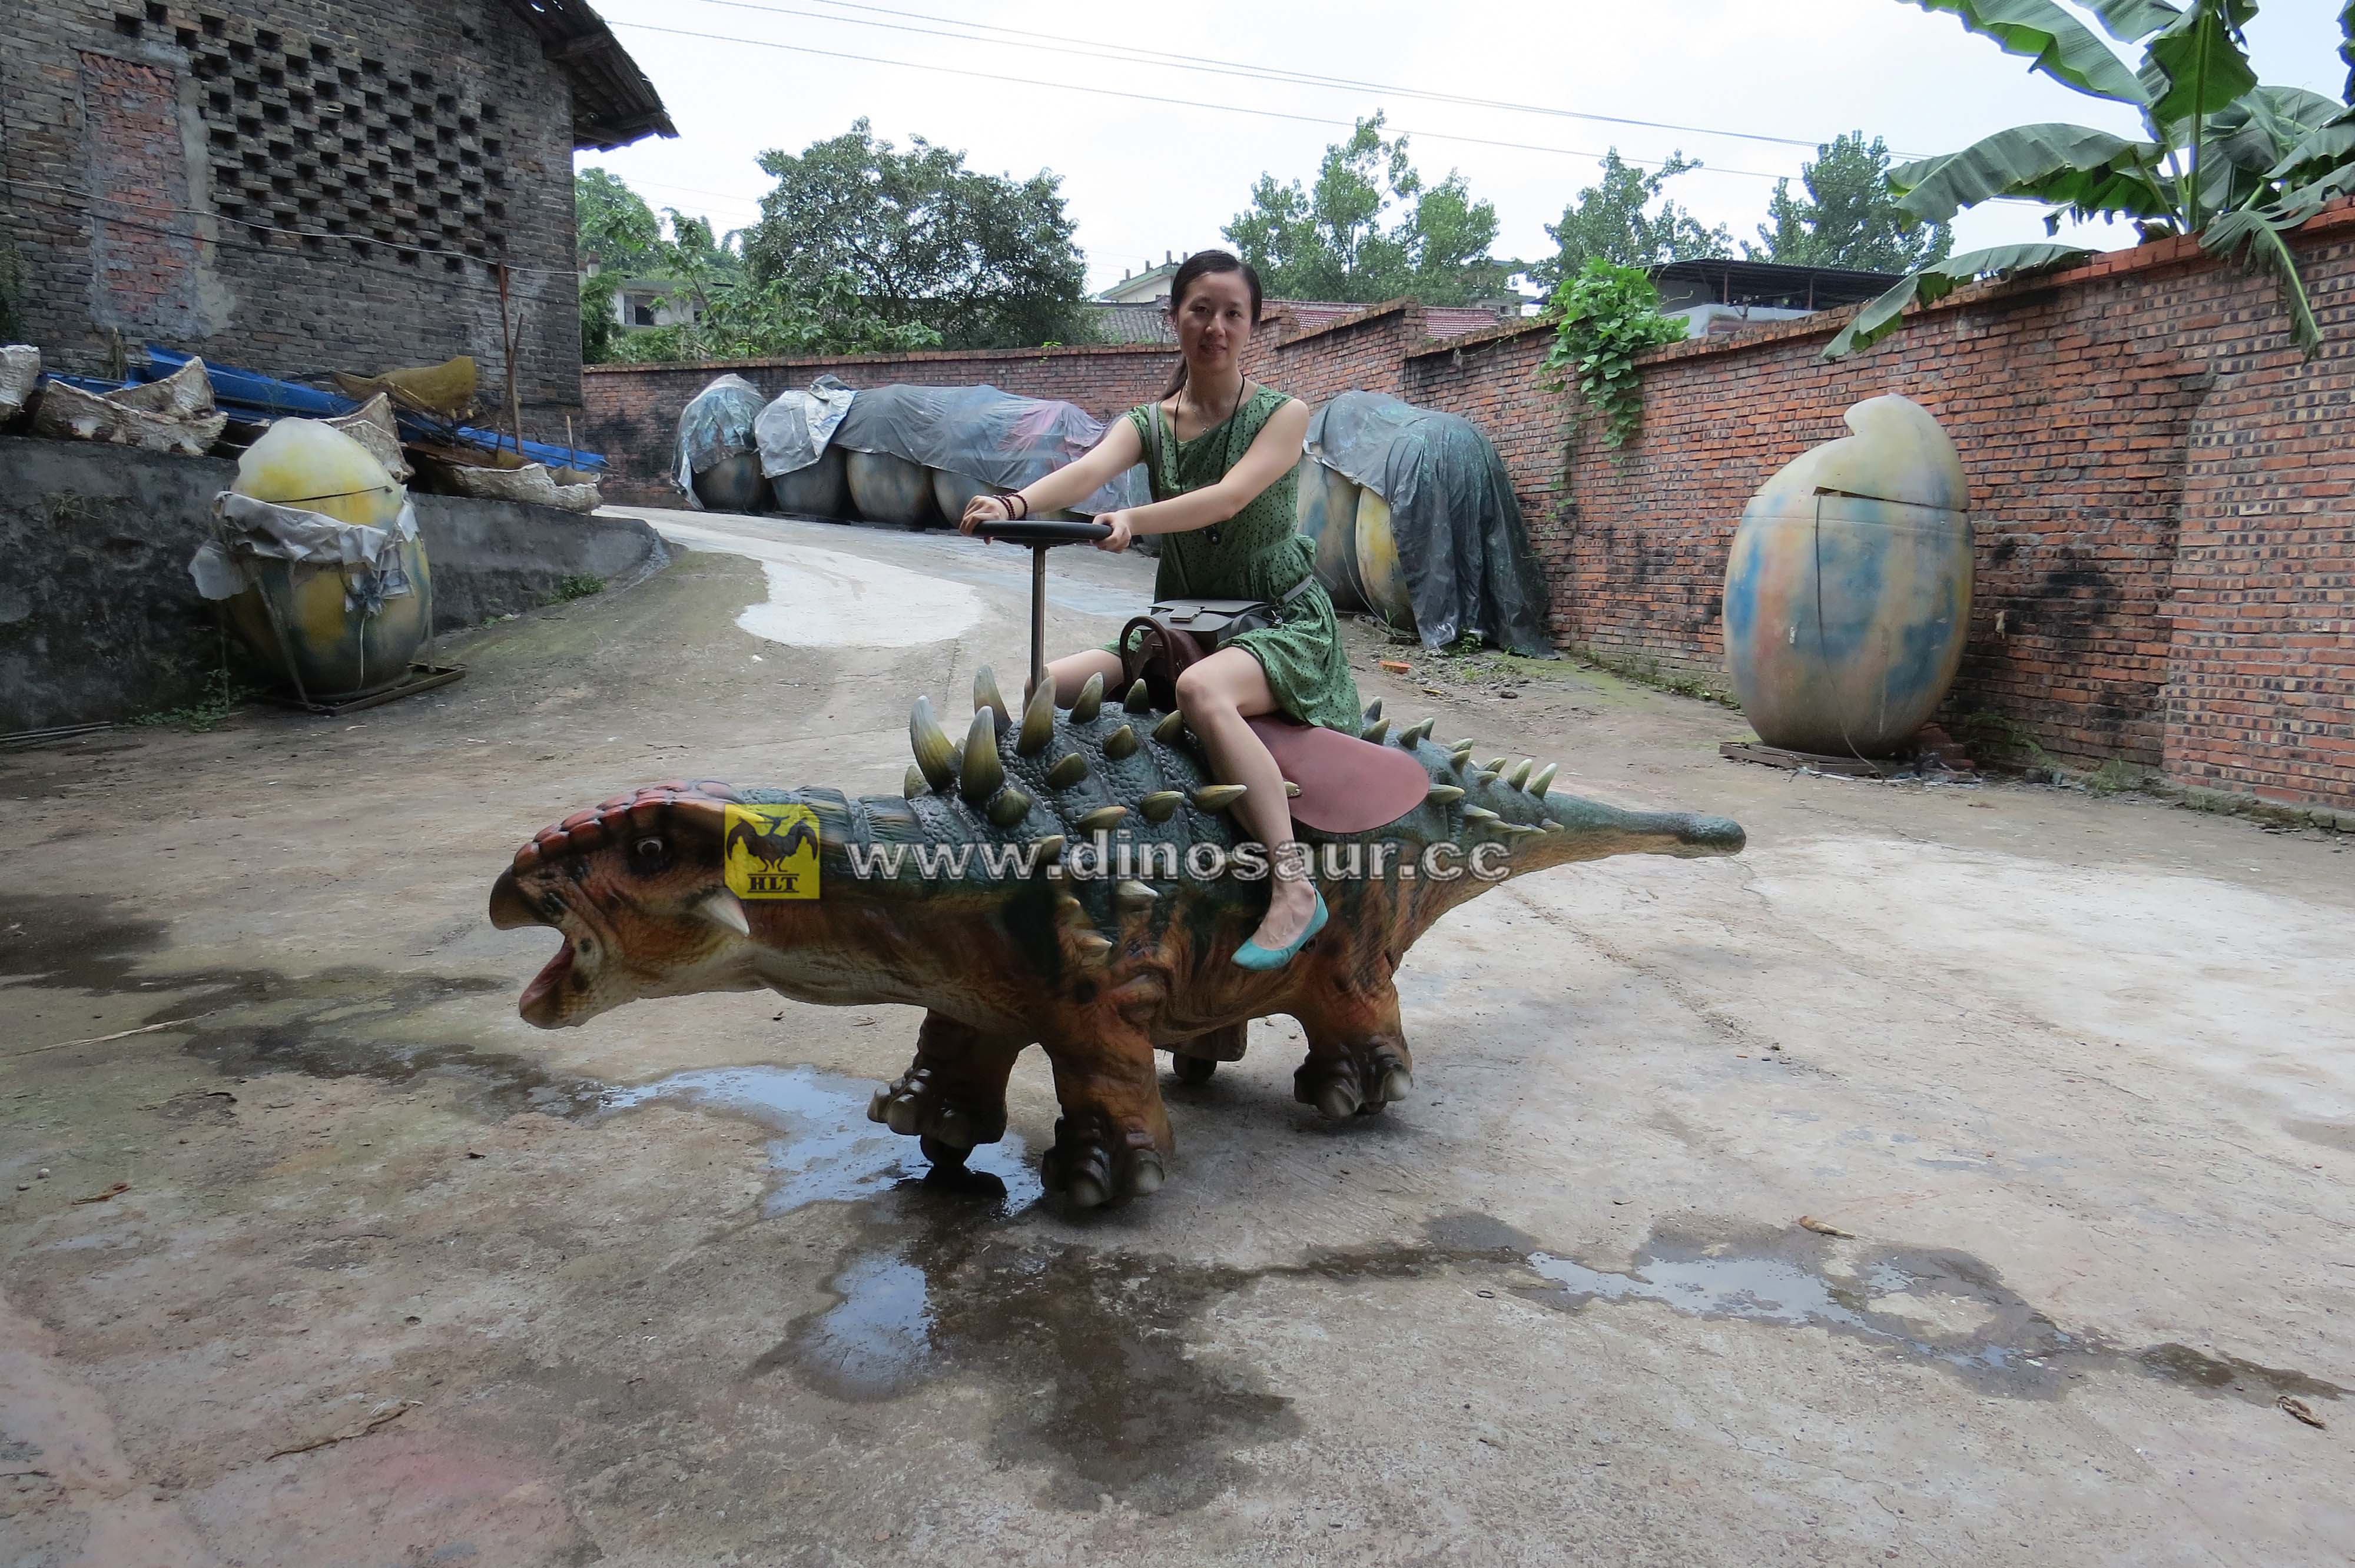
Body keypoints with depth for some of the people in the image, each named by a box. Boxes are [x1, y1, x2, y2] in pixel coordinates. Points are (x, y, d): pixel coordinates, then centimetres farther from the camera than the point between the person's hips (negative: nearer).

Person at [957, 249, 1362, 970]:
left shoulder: (1282, 415, -4)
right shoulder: (1149, 423, 5)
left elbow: (1228, 497, -24)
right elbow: (1090, 469, -17)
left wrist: (1133, 519, -41)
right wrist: (1016, 503, -39)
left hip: (1284, 622, -5)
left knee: (1201, 689, -38)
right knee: (1048, 684, -12)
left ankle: (1294, 884, -35)